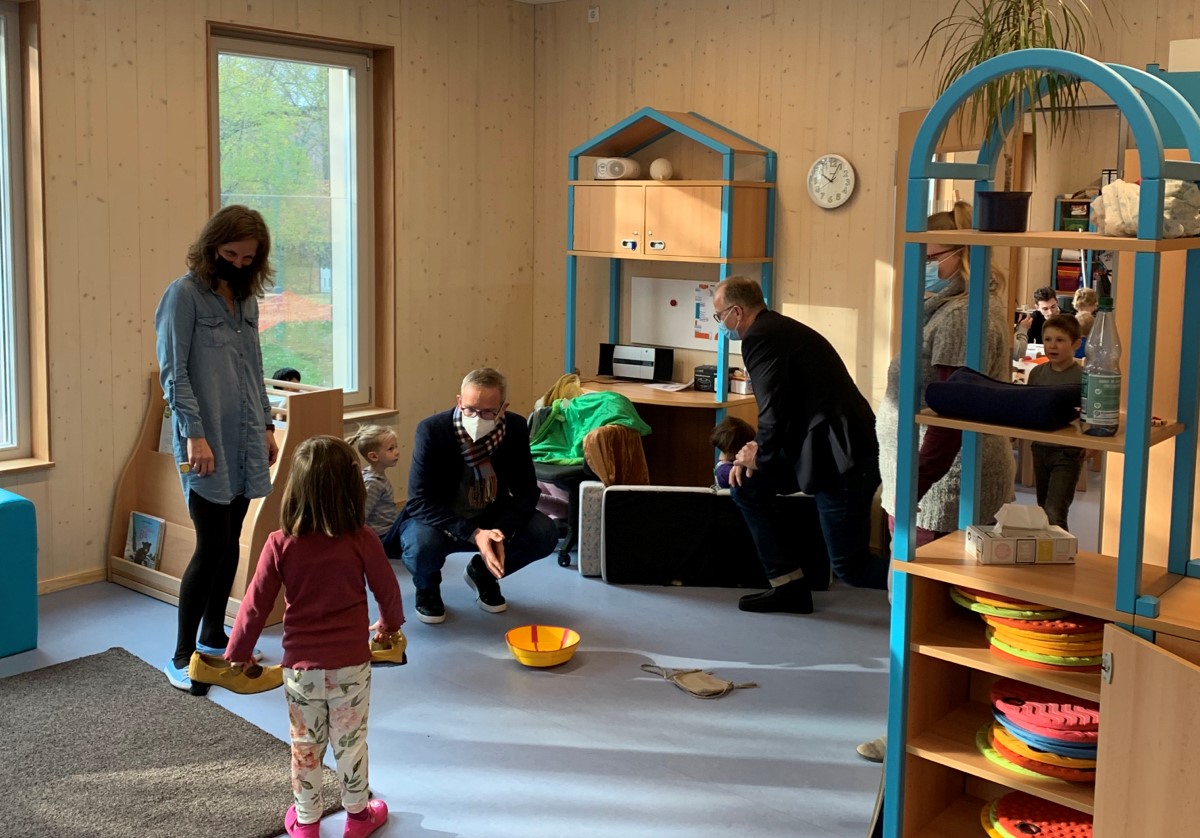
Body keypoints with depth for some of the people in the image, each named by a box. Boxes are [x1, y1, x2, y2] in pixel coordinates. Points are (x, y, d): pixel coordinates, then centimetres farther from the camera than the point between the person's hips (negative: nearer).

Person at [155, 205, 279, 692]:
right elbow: (173, 372, -12)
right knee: (212, 546, -7)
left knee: (230, 544, 11)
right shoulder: (184, 295, -7)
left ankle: (213, 636, 26)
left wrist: (267, 426, 16)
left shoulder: (246, 300, 13)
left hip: (245, 442, 7)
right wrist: (194, 434, -19)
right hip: (207, 443, -6)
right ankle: (182, 656, 3)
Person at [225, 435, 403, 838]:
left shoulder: (280, 544, -13)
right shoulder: (363, 541, -14)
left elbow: (256, 604, -7)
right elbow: (387, 591, -1)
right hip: (351, 664, -1)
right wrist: (390, 625, 21)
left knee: (305, 745, 18)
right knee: (351, 742, 16)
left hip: (301, 665, 1)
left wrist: (237, 653, 8)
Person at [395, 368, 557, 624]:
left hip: (491, 519, 3)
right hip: (439, 520, -3)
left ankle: (483, 573, 10)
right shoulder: (432, 430, -24)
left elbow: (527, 490, -10)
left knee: (545, 534, -20)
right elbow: (421, 501, -26)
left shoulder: (516, 428, -14)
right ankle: (427, 588, 3)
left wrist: (502, 532, -30)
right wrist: (473, 535, -38)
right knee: (421, 545, -36)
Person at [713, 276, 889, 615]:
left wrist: (761, 455, 1)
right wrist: (760, 449, 10)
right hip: (832, 447, 10)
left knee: (850, 567, -2)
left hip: (841, 458, -10)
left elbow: (773, 407, -17)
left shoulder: (760, 338, -12)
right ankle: (789, 587, 17)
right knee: (745, 482, 13)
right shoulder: (779, 329, 18)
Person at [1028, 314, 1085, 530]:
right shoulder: (1037, 373, 5)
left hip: (1067, 452, -6)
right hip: (1040, 448, 6)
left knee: (1055, 513, -14)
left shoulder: (1081, 377, -13)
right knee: (1043, 510, 17)